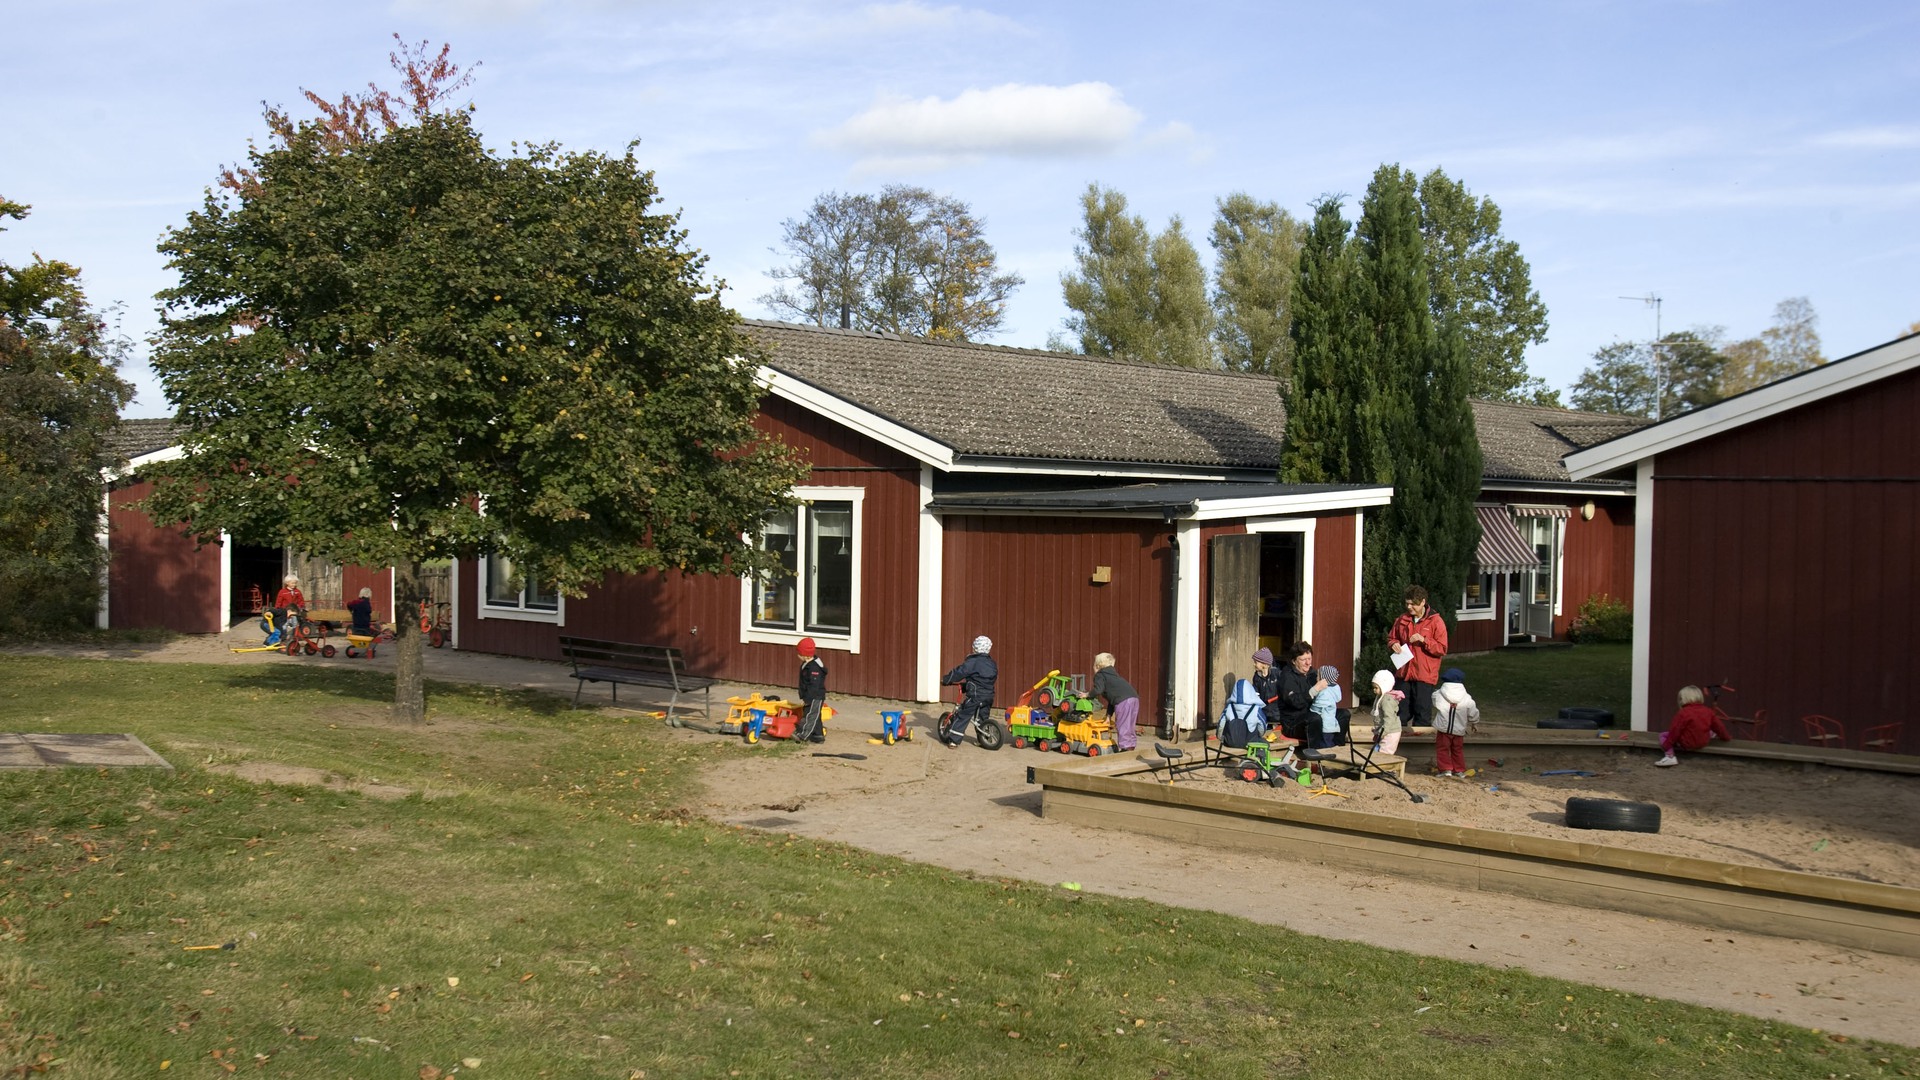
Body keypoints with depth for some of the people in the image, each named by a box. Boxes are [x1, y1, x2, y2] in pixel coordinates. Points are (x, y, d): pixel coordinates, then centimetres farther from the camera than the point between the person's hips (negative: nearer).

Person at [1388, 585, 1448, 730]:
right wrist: (1394, 644, -1)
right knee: (1400, 712, 11)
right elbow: (1391, 637, 22)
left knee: (1422, 714, 0)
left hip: (1424, 675, -5)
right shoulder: (1402, 620, 8)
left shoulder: (1435, 622, -7)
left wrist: (1423, 640, -21)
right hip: (1404, 673, 5)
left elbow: (1442, 649, -9)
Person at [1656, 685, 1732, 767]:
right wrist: (1726, 738, 28)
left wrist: (1666, 745, -10)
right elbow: (1718, 726, 11)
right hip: (1704, 742, 7)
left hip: (1686, 744, -7)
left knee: (1663, 735, 2)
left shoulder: (1683, 713, -18)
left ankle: (1670, 756, -12)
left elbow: (1675, 730, -17)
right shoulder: (1708, 711, 1)